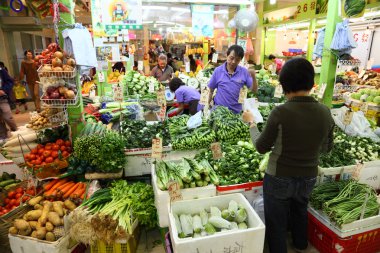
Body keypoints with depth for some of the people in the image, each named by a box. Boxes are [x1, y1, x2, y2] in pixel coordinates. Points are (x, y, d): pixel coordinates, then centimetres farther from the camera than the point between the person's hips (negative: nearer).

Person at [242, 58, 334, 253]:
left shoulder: (281, 112, -25)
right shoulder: (325, 112, -10)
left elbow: (261, 147, -13)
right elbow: (327, 147, 4)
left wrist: (251, 123, 0)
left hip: (279, 178, -5)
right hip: (309, 177, 6)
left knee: (276, 222, 17)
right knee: (300, 211, 33)